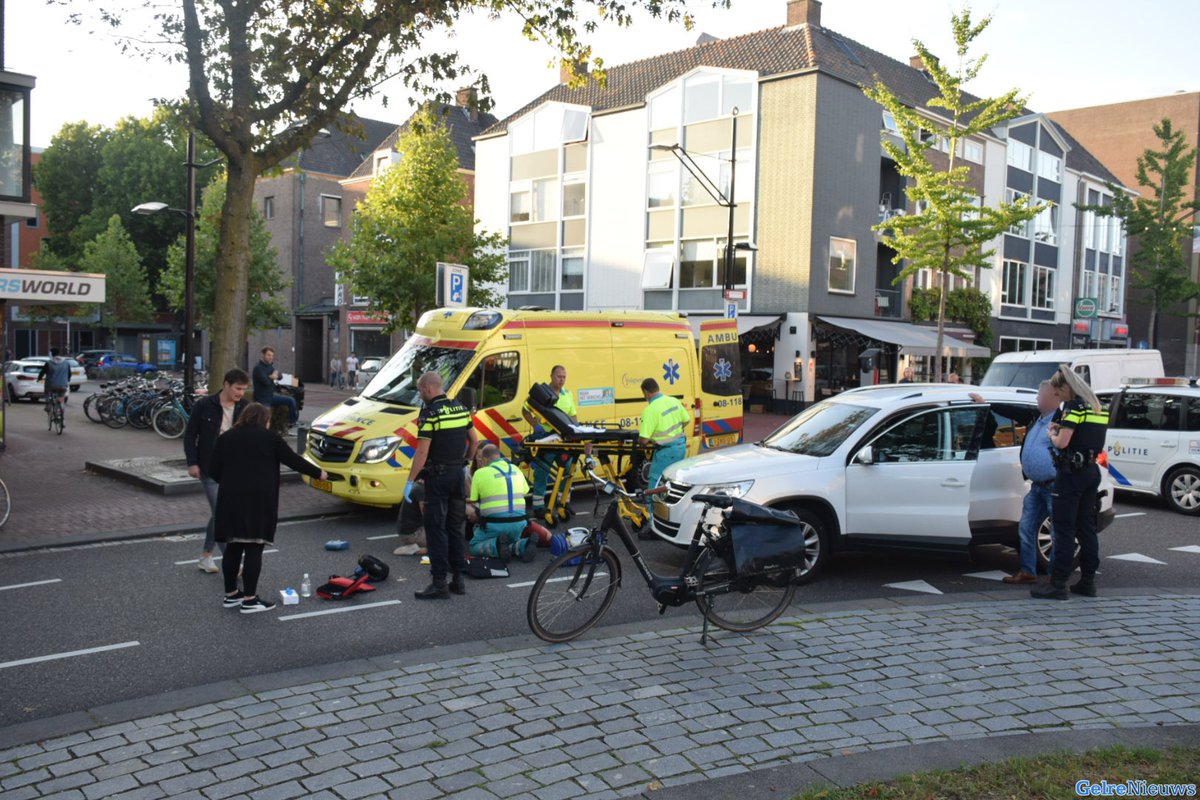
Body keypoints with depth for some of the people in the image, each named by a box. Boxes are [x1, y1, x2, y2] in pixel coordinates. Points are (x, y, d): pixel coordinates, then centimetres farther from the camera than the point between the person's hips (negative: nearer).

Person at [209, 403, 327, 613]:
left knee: (233, 548, 13)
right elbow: (294, 460, 4)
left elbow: (214, 470, 9)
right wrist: (318, 473, 16)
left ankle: (230, 595, 21)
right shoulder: (269, 437, 0)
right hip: (259, 501, -5)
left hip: (231, 501, 5)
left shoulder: (225, 438, 12)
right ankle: (249, 600, -1)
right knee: (254, 550, -2)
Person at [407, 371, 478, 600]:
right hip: (458, 474, 7)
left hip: (438, 475, -7)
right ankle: (458, 578, 18)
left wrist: (410, 481, -13)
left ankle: (439, 583, -2)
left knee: (436, 529, -2)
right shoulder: (460, 408, 8)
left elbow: (422, 452, -18)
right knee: (456, 527, 14)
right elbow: (474, 440, 15)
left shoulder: (429, 413, -15)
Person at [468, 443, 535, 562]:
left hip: (494, 524, -4)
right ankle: (523, 546, -4)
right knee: (512, 541, 31)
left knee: (474, 546, 17)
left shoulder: (480, 473, -3)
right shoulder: (515, 469, 10)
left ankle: (497, 546, -13)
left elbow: (473, 501, 0)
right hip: (519, 523, 4)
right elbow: (525, 492, 16)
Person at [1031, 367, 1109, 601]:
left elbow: (1062, 443, -19)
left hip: (1072, 472, -9)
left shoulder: (1074, 407, -14)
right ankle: (1088, 581, 20)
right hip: (1092, 470, 9)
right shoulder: (1096, 407, 13)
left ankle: (1058, 584, -4)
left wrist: (1051, 434, 1)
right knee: (1086, 527, 14)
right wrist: (1061, 428, 10)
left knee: (1064, 528, -5)